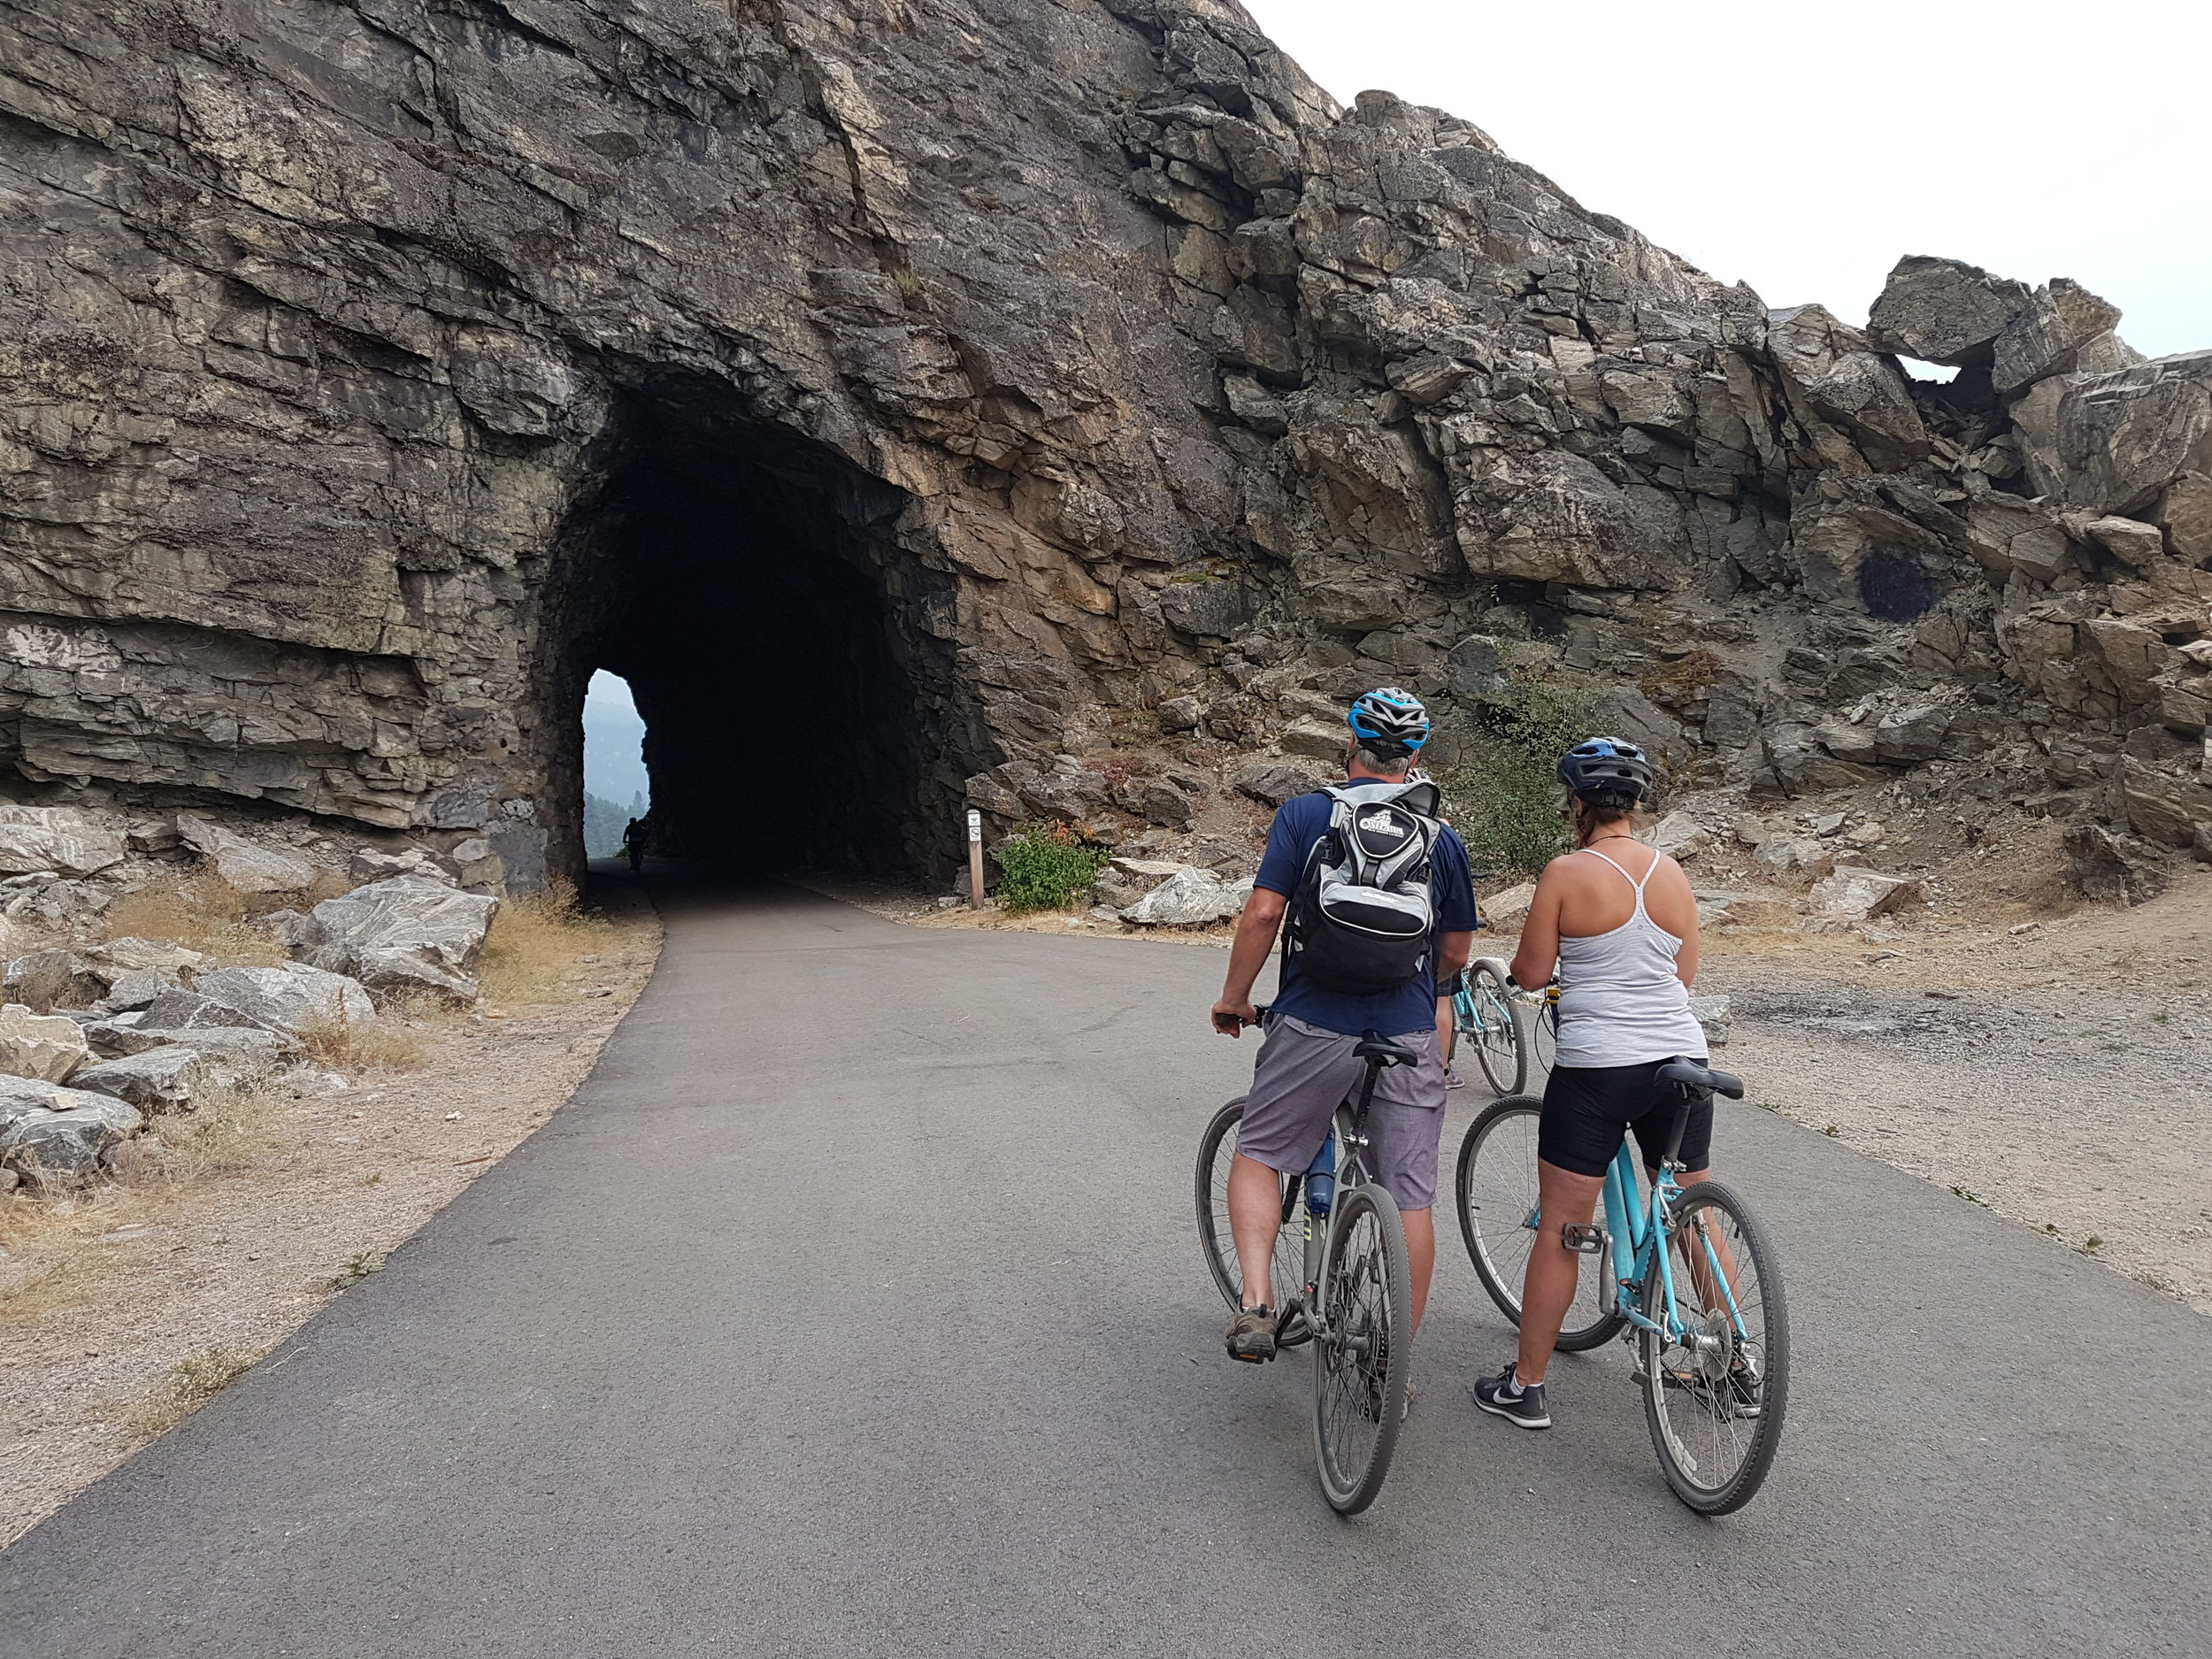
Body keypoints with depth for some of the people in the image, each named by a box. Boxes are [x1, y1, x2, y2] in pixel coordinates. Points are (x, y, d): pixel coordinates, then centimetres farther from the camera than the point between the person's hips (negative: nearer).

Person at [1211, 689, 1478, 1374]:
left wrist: (1233, 999, 4)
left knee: (1259, 1154, 17)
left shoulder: (1304, 814, -1)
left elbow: (1263, 912, -9)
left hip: (1313, 1027, -2)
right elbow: (1456, 953, 12)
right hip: (1408, 1036, 2)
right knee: (1411, 1197, 9)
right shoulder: (1442, 838, 7)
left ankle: (1256, 1304, 1)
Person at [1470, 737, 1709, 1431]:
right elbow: (1686, 972, 11)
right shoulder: (1673, 873, 5)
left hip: (1595, 1067, -5)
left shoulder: (1566, 873, -9)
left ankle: (1525, 1387, 13)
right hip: (1680, 1059, 5)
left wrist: (1517, 966, 16)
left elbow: (1532, 972, -6)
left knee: (1558, 1229, 5)